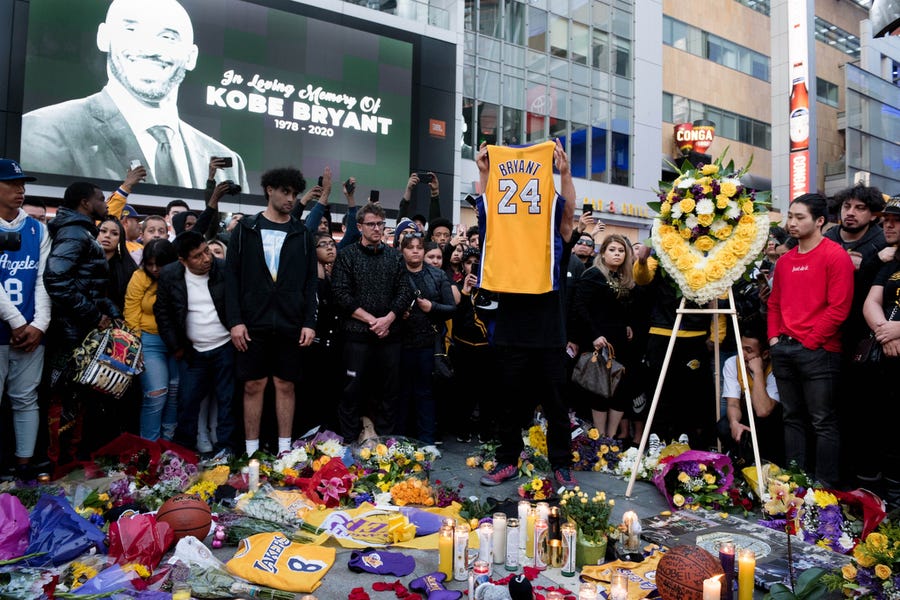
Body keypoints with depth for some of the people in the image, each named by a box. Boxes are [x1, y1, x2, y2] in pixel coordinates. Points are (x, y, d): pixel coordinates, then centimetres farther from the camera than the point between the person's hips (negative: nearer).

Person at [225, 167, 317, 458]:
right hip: (254, 324, -1)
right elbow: (232, 276, 1)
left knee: (285, 385, 7)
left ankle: (284, 449, 17)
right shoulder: (246, 229, 4)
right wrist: (235, 320, -8)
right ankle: (251, 452, 16)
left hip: (290, 325, 1)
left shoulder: (302, 234, 8)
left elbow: (311, 281, 6)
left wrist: (309, 322, -3)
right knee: (253, 385, 5)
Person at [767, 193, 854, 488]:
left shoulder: (836, 256, -5)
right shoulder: (785, 260, 16)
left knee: (823, 423, -1)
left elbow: (839, 308, -12)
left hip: (818, 351, -7)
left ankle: (826, 486, 8)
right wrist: (774, 336, 7)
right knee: (793, 418, 13)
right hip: (783, 350, 7)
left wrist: (810, 341, -12)